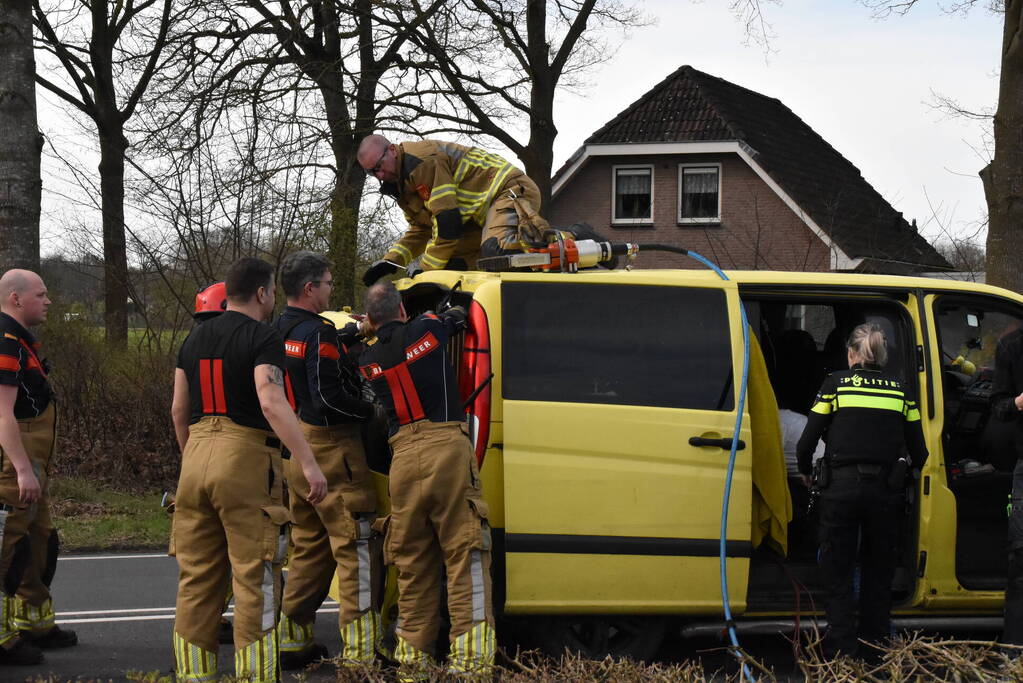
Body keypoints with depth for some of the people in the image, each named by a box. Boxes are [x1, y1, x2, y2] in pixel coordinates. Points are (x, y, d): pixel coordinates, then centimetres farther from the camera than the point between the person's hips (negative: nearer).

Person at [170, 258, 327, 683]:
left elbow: (179, 410, 18)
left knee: (197, 577, 12)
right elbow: (272, 403, -20)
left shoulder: (196, 339, 15)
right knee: (255, 577, -3)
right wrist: (308, 464, -22)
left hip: (197, 456, 7)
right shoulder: (262, 338, -7)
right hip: (245, 457, -7)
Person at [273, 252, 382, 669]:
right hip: (330, 450, -10)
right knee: (355, 548, -7)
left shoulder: (279, 332, 12)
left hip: (297, 450, 10)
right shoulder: (317, 333, -17)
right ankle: (361, 652, -8)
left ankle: (293, 639, 22)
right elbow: (329, 397, -23)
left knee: (309, 546, 18)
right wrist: (372, 412, -8)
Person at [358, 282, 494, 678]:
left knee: (412, 563, 9)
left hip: (403, 457, 3)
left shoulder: (367, 360, 12)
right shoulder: (427, 330, 6)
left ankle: (412, 659, 11)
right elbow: (458, 315, 24)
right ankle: (469, 659, -12)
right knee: (465, 555, -4)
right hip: (446, 445, -3)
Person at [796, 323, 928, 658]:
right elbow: (919, 453, 10)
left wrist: (805, 471, 22)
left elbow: (807, 441, 2)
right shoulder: (900, 389, 10)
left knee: (836, 574, 6)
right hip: (886, 490, 2)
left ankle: (840, 651, 0)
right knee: (879, 573, 16)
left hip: (842, 488, -2)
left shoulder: (836, 383, 4)